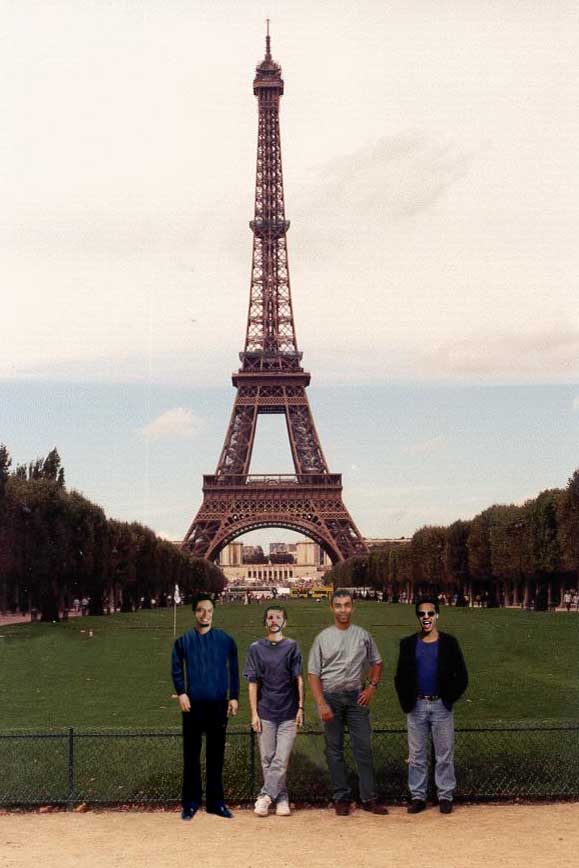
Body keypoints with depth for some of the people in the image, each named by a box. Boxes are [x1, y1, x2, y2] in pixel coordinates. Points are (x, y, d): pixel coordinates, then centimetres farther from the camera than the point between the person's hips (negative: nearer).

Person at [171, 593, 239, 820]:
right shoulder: (183, 641, 4)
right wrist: (181, 693, -7)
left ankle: (215, 802, 15)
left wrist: (234, 697, 2)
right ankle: (190, 803, 11)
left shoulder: (225, 640, 5)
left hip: (218, 705, 1)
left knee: (216, 754, 6)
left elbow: (234, 670, 8)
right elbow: (176, 670, 6)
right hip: (193, 705, 0)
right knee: (191, 755, 3)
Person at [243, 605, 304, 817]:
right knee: (267, 759, 4)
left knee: (281, 759, -7)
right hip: (265, 714, 1)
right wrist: (254, 714, -1)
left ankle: (265, 795, -1)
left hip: (288, 714, -1)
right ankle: (281, 798, 13)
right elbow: (252, 683, 4)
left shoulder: (292, 647, 5)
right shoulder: (256, 648, 6)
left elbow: (299, 679, 4)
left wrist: (300, 708, -4)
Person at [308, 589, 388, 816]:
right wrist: (322, 704, -11)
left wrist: (372, 686, 3)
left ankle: (369, 798, 3)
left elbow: (377, 662, 18)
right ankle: (342, 797, 12)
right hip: (330, 697, -1)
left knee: (363, 747, -2)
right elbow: (313, 674, -1)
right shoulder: (323, 638, 1)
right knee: (334, 749, 4)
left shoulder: (363, 635, 6)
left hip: (356, 696, 1)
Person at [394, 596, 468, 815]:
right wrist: (406, 701, -1)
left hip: (441, 706, -1)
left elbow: (461, 676, 1)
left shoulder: (449, 643, -1)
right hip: (416, 706, 2)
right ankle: (418, 796, 16)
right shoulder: (408, 644, 4)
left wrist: (449, 699, -4)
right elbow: (400, 676, 9)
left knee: (445, 755, 4)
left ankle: (445, 796, 14)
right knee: (416, 755, 7)